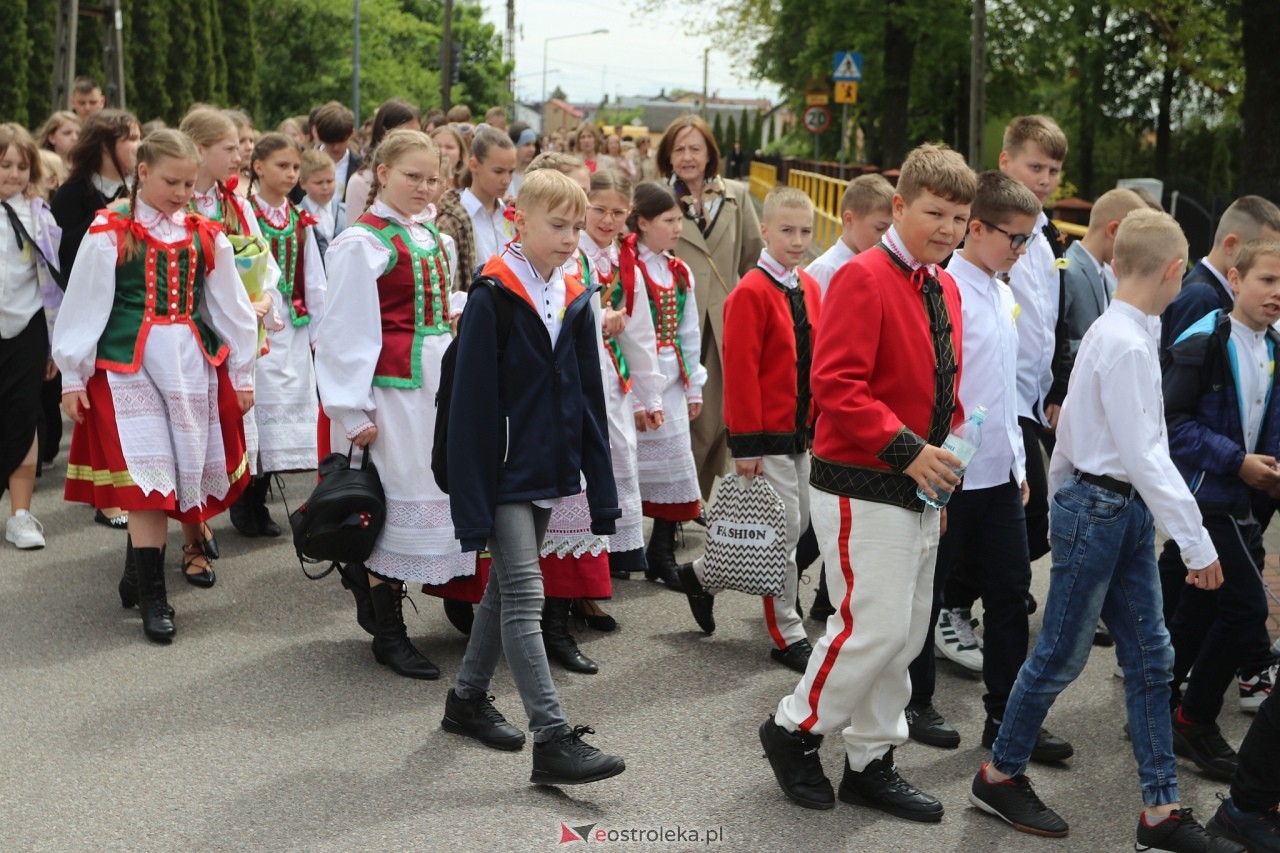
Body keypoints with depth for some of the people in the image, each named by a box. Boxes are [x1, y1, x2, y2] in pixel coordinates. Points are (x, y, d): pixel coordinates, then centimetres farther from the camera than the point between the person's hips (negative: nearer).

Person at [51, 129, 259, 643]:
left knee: (184, 472, 5)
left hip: (194, 365, 4)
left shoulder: (206, 237, 7)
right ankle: (152, 599, -2)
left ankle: (137, 575, 23)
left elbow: (229, 307, 13)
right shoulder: (109, 234, -3)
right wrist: (73, 374, 1)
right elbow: (84, 306, 0)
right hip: (129, 366, -4)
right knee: (147, 476, -8)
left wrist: (241, 372, 14)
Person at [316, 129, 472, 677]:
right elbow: (346, 330, -12)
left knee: (435, 496, 10)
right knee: (395, 499, -2)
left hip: (437, 384, 8)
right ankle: (388, 635, 9)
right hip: (392, 388, -8)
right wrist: (354, 411, -14)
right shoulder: (362, 243, -10)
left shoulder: (434, 239, 13)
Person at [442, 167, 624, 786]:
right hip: (504, 473, -7)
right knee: (524, 597, -9)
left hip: (547, 469, 7)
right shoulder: (493, 297, -14)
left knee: (505, 589, 17)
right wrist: (471, 503, -18)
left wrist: (601, 489, 8)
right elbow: (471, 402, -15)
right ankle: (552, 740, -10)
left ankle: (468, 700, 33)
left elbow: (588, 398, 11)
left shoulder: (574, 300, 6)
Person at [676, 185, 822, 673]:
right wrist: (746, 444, -18)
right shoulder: (751, 294, -15)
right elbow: (740, 373, -17)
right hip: (767, 436, -8)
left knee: (798, 524, 15)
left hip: (801, 432, 8)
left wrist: (820, 422, 13)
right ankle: (787, 636, 12)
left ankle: (703, 575, 31)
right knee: (783, 530, -2)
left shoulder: (809, 289, 9)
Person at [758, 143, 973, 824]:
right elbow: (836, 386, -22)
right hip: (863, 488, -9)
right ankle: (794, 730, 14)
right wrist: (906, 452, -24)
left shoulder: (944, 288, 12)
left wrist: (941, 460, 9)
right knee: (874, 627, -8)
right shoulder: (863, 279, -15)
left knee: (907, 634, 12)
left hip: (919, 488, 9)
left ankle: (870, 762, 25)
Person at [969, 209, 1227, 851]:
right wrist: (1196, 541, -21)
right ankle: (1000, 775, 20)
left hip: (1121, 511, 10)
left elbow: (1072, 425, 17)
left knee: (1149, 655, 8)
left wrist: (1058, 500, 25)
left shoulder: (1107, 331, 10)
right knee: (1062, 653, 3)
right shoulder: (1128, 345, -19)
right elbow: (1143, 456, -23)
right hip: (1101, 508, -10)